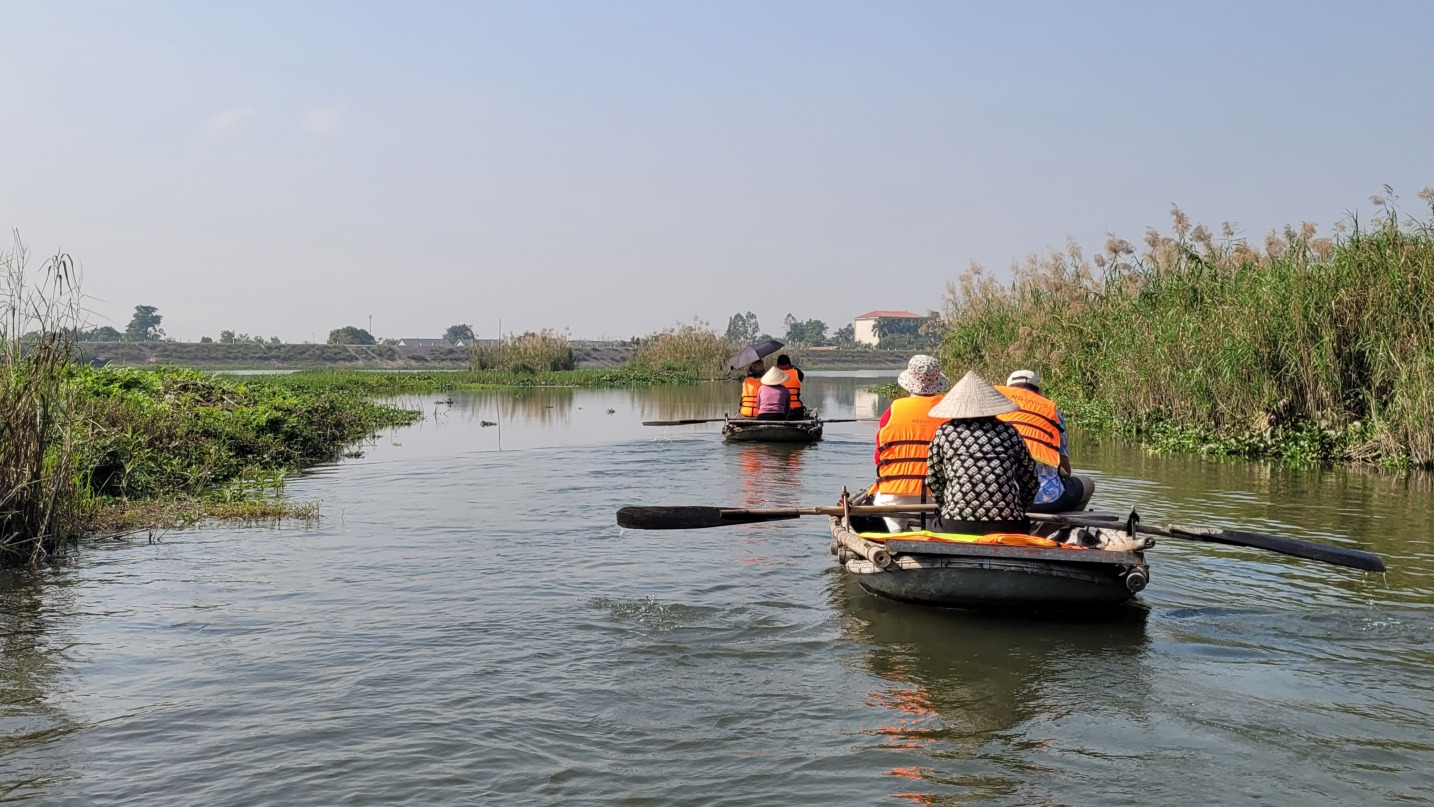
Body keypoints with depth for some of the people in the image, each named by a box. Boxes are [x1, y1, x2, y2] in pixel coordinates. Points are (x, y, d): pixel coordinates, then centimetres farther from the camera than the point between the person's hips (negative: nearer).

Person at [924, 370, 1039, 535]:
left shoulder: (944, 433, 6)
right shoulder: (1008, 432, 9)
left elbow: (933, 480, 12)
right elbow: (1028, 477, 15)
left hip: (955, 527, -1)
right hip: (1006, 527, 1)